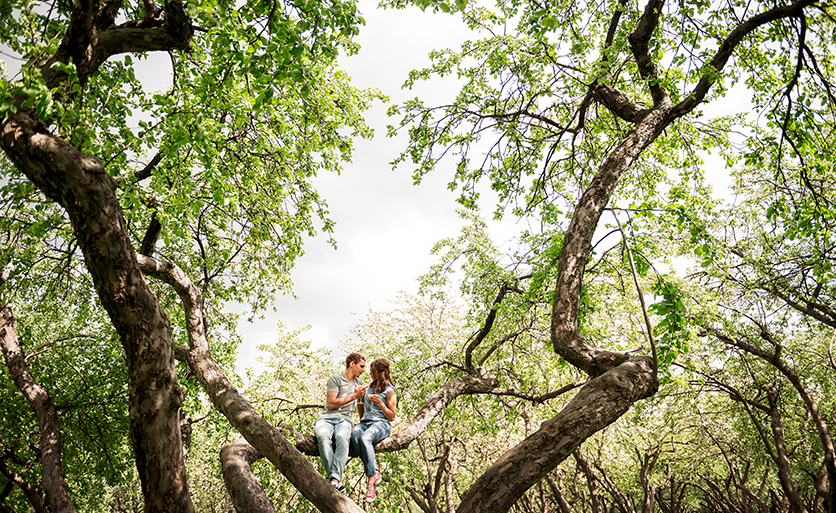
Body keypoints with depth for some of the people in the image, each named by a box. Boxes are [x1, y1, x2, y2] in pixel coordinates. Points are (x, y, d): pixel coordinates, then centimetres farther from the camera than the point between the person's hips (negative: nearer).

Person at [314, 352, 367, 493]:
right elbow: (332, 403, -4)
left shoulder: (359, 383, 25)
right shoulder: (335, 379, 5)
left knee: (342, 436, -36)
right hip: (327, 417, -3)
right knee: (323, 435, -39)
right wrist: (354, 396, -1)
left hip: (345, 419, 3)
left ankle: (335, 479, -45)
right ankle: (337, 479, -41)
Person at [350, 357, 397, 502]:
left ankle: (371, 481, -38)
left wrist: (380, 403, -12)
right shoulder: (370, 386, 24)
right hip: (365, 422, 5)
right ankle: (374, 473, -33)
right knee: (354, 433, -34)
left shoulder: (389, 391, 4)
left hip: (381, 424, -5)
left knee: (365, 437, -39)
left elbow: (392, 417, -1)